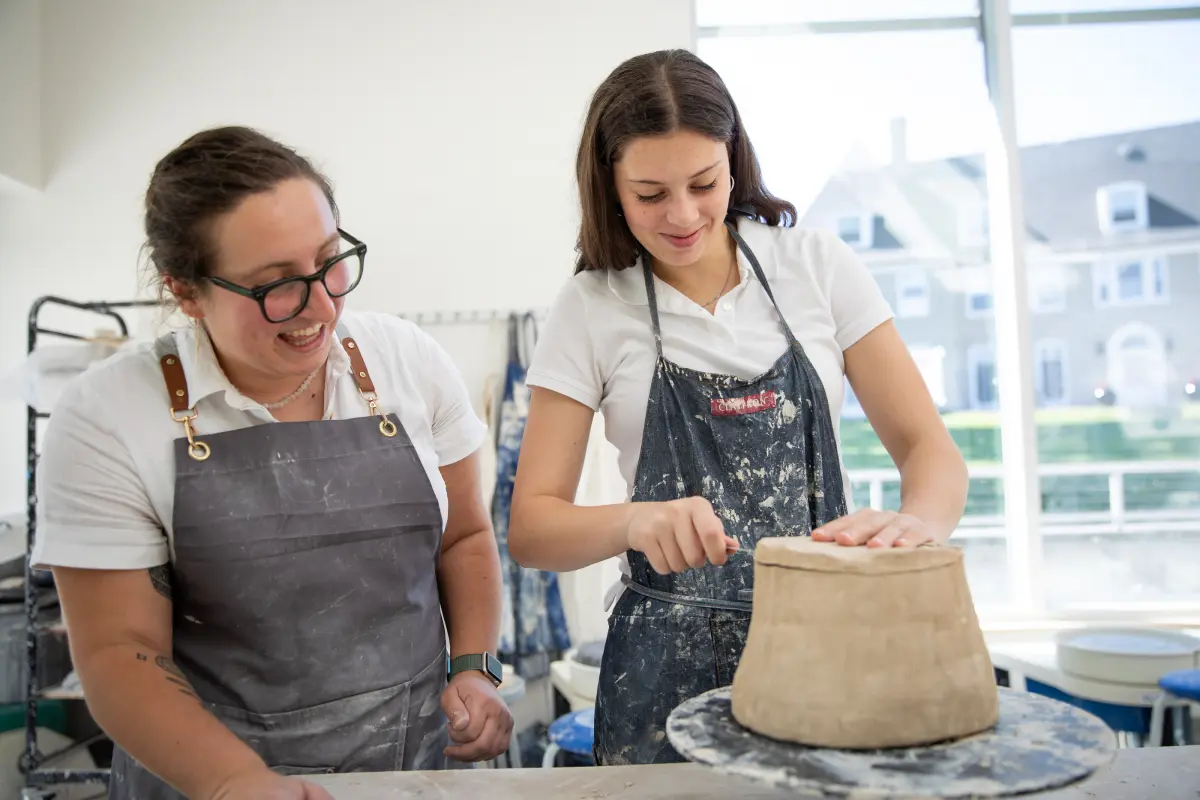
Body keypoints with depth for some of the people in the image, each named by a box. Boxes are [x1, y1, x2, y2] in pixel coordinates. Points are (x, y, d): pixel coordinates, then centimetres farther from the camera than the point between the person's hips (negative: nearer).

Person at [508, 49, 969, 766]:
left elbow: (930, 448, -2)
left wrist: (918, 522, -25)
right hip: (674, 669, -1)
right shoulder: (590, 310, -5)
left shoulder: (818, 267, -2)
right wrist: (635, 520, -27)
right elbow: (532, 528, -7)